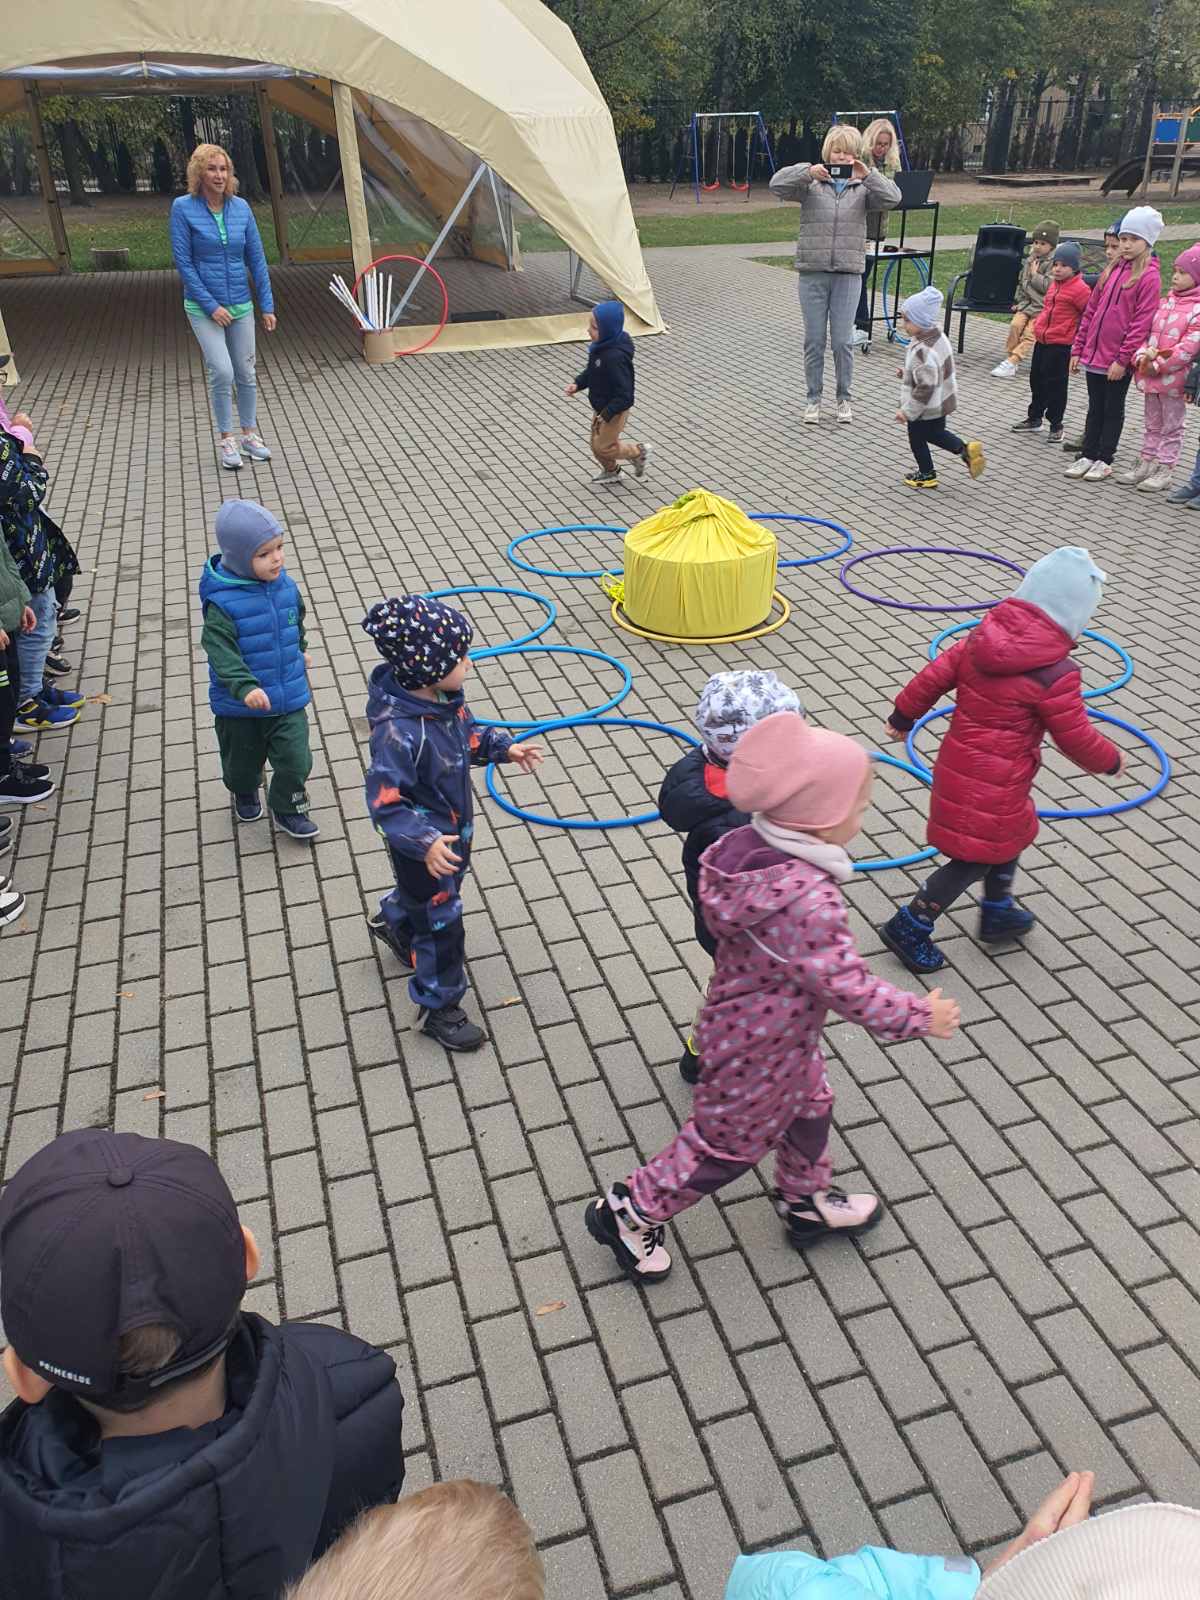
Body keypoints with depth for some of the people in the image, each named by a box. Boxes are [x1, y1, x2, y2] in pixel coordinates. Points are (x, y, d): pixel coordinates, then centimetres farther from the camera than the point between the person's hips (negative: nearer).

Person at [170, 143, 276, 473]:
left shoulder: (241, 208, 1)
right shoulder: (183, 208, -8)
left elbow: (256, 259, 5)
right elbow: (183, 262, -9)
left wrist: (267, 305, 2)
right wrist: (211, 306, -14)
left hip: (241, 305, 4)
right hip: (204, 307, -4)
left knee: (246, 373, 9)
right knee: (222, 372, -14)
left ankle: (250, 435, 25)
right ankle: (227, 439, 1)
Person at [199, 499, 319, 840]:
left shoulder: (286, 586, -6)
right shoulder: (222, 603, -23)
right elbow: (221, 652, -28)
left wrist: (299, 653, 30)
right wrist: (245, 687, -40)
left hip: (288, 698, 3)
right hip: (239, 707, -3)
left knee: (296, 759, 0)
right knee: (242, 760, 20)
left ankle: (288, 809, 26)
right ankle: (245, 793, 53)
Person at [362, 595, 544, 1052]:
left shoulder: (445, 698, -11)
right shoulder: (398, 732, -37)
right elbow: (384, 802, -35)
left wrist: (503, 747, 2)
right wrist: (424, 843, -45)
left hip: (454, 829, 9)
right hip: (423, 847, -9)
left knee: (438, 895, 34)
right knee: (441, 924, 7)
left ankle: (392, 921, 66)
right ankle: (439, 1009, 29)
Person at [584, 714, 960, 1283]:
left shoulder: (752, 849, -12)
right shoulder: (808, 901, -39)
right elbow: (849, 989, -31)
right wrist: (919, 1017, -16)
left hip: (742, 1018, 9)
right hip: (760, 1049, -8)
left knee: (809, 1108, 29)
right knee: (729, 1140, 15)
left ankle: (807, 1201, 53)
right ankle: (631, 1213, 33)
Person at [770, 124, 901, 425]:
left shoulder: (863, 187, 7)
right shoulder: (811, 184, 3)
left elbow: (892, 199, -9)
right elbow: (777, 185, -9)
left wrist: (868, 175, -20)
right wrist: (807, 171, -23)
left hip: (848, 274, 0)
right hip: (812, 272, 0)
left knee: (843, 341, 1)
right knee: (814, 340, 5)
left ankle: (844, 398, 16)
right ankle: (813, 399, 17)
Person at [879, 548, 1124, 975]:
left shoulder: (981, 637, -3)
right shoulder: (1056, 675, -22)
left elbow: (935, 675, 4)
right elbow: (1077, 739, -13)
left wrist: (903, 716, 17)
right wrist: (1111, 760, 7)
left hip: (958, 762, 8)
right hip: (995, 783, -8)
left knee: (1011, 834, 28)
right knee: (974, 860, 7)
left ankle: (998, 912, 44)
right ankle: (910, 926, 10)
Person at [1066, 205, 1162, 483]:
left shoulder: (1149, 277, -10)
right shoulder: (1112, 269, 10)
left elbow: (1141, 322, -14)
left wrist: (1122, 359, -18)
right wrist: (1078, 349, 9)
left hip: (1119, 361, -6)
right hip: (1094, 354, 6)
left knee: (1113, 409, 6)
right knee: (1095, 407, 14)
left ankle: (1104, 460, 15)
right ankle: (1088, 455, 22)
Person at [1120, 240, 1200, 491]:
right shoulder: (1165, 303, 9)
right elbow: (1147, 333, 8)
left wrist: (1158, 366, -21)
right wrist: (1142, 355, -12)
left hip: (1174, 378, -6)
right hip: (1149, 374, 6)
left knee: (1171, 427, 5)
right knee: (1152, 424, 17)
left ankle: (1164, 471, 11)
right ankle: (1145, 463, 26)